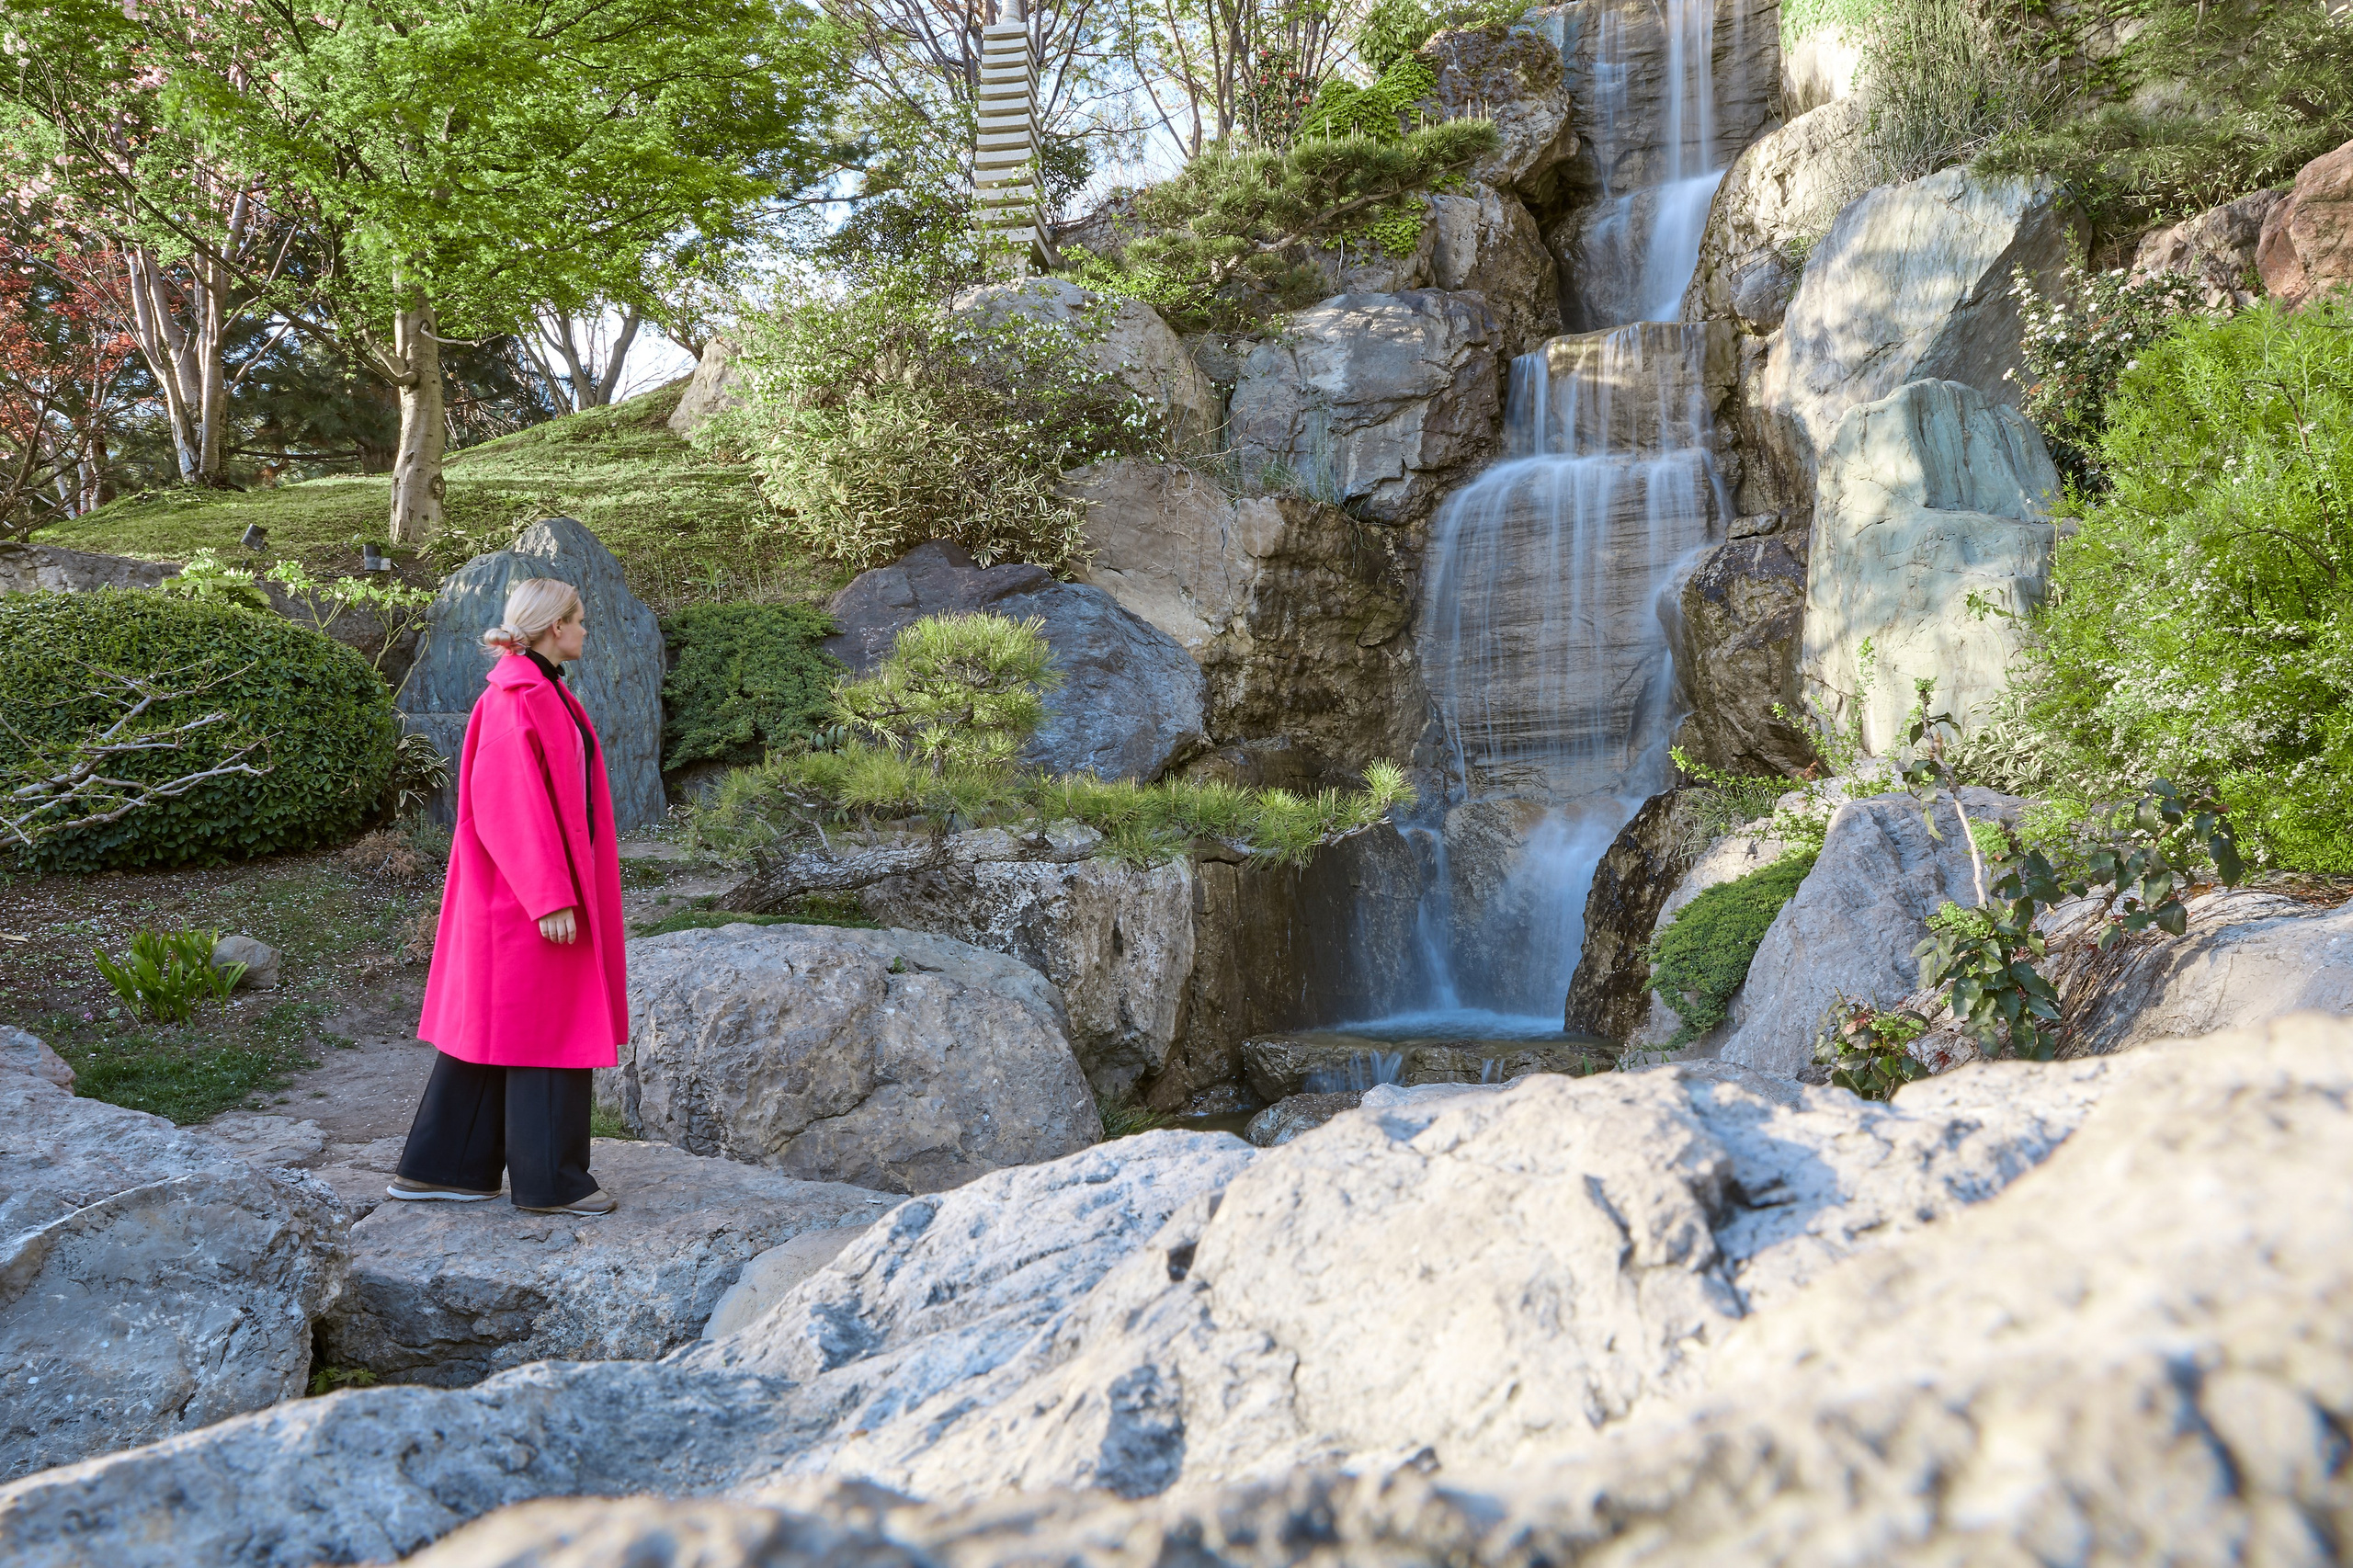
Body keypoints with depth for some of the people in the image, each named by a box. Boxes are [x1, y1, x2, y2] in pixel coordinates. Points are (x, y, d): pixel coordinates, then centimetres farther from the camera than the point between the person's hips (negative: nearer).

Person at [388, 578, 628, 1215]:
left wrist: (563, 885, 23)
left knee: (491, 1020, 13)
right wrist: (550, 897, -23)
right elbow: (515, 806, -22)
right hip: (530, 890, -10)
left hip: (541, 887, 10)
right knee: (545, 1025, -2)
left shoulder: (545, 694, 14)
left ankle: (436, 1168, 19)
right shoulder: (515, 700, -17)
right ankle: (549, 1180, 6)